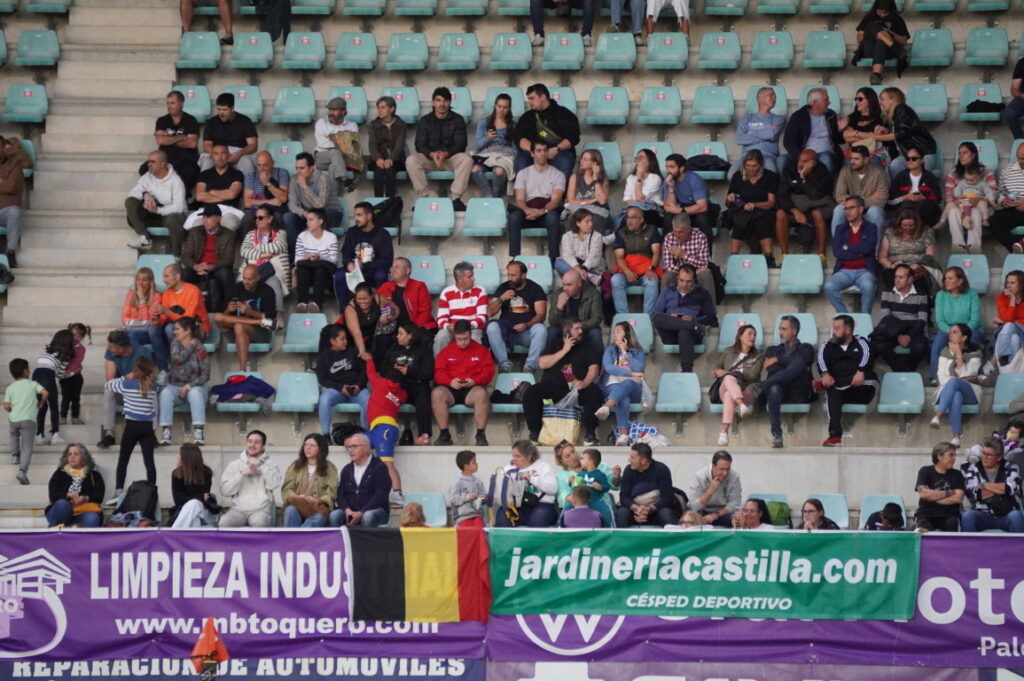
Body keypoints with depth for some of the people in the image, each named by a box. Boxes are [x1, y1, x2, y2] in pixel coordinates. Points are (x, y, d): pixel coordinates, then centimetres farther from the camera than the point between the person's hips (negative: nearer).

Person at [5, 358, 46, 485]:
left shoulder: (10, 388, 7)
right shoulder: (32, 384, 4)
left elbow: (6, 406, 1)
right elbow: (45, 393, -7)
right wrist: (41, 403, 12)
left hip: (14, 419, 2)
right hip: (29, 419, -2)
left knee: (14, 435, 37)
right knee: (27, 446, -5)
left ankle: (15, 455, 26)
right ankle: (22, 470, -21)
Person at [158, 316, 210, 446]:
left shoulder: (199, 349, -3)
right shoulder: (175, 343, 7)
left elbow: (205, 375, -9)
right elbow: (176, 359, -14)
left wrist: (189, 386, -19)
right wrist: (191, 346, -9)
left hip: (194, 386, -3)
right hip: (175, 385, 3)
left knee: (195, 393, -37)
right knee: (165, 393, -30)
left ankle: (199, 431, -44)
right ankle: (166, 431, -37)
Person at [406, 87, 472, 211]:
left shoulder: (457, 120, 4)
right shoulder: (425, 121, 6)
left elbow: (460, 144, -5)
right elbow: (420, 145, -3)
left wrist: (446, 154, -25)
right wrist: (432, 154, -26)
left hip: (451, 156, -1)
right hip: (429, 158, 1)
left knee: (466, 159, -33)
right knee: (411, 161, -29)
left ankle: (455, 198, -30)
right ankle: (423, 197, -28)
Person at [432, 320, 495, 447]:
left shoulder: (481, 350, 14)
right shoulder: (446, 351, 16)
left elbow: (488, 371, 5)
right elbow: (438, 372, 7)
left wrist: (475, 381, -14)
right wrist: (450, 381, -14)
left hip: (472, 388, -1)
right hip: (450, 389, 1)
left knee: (481, 393, -38)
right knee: (437, 393, -33)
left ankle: (481, 435, -33)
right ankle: (444, 434, -30)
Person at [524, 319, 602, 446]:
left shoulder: (587, 348, 18)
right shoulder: (554, 344, 19)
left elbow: (594, 368, 2)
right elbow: (542, 364, 3)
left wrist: (585, 382, -20)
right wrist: (564, 351, -2)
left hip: (577, 388, 0)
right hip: (552, 387, 0)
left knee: (594, 392, -32)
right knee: (531, 392, -27)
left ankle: (589, 433, -28)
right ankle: (534, 432, -20)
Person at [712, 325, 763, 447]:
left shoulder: (758, 356, 19)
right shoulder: (729, 352, 26)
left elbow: (752, 375, 1)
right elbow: (715, 370, 23)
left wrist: (726, 372, -3)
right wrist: (729, 374, -2)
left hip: (744, 391, -1)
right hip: (724, 388, 1)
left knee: (729, 394, -40)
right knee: (729, 378, -39)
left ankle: (724, 431, -59)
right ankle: (742, 406, -64)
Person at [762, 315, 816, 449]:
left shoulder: (806, 349, 23)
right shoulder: (772, 350, 31)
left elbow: (800, 362, -1)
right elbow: (770, 369, 9)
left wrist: (778, 360, 1)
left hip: (798, 393, -1)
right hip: (778, 388, 1)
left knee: (798, 364, -32)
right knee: (774, 389, -39)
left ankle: (761, 386, -42)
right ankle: (776, 435, -43)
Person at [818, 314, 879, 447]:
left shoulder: (860, 343, 15)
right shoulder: (828, 346, 23)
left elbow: (867, 355, -7)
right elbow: (821, 359, 1)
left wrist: (861, 372, -30)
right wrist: (825, 374, -23)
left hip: (862, 387, 0)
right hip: (837, 386, 0)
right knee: (832, 393, -33)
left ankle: (825, 385, -41)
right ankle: (835, 435, -46)